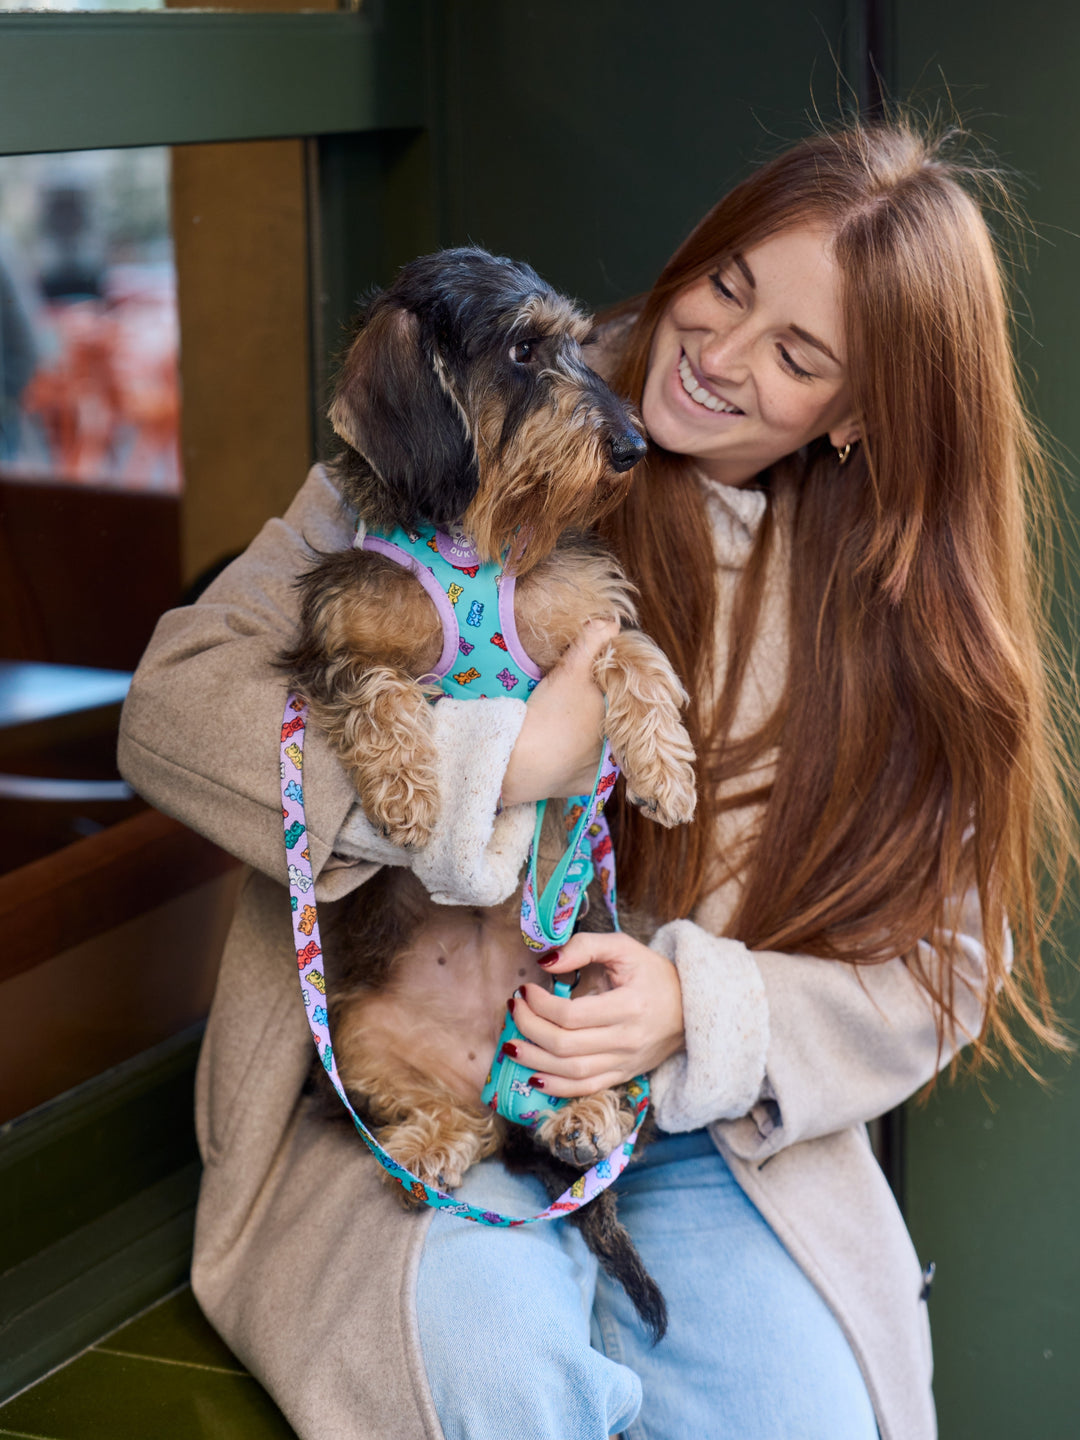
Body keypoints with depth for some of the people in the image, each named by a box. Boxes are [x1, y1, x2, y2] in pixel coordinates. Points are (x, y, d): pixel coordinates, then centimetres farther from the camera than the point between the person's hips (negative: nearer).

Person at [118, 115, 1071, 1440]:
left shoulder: (891, 596, 5)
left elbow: (941, 962, 4)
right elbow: (176, 704, -10)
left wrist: (696, 1012, -15)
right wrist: (502, 761, -22)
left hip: (709, 1139, 2)